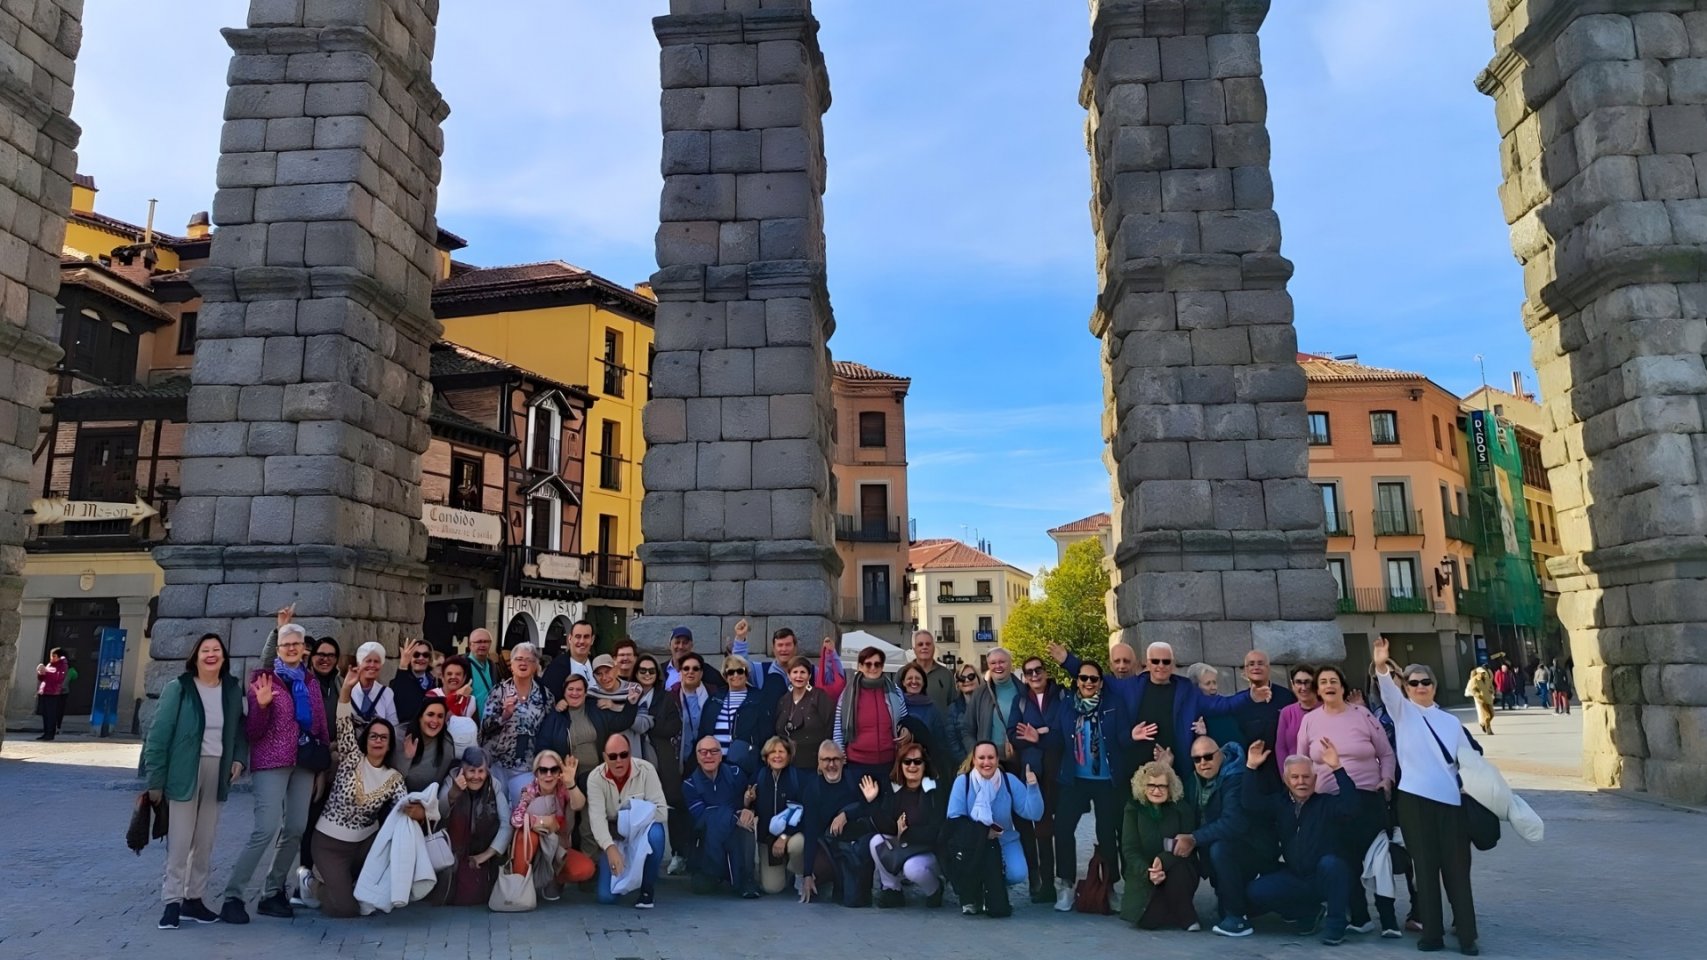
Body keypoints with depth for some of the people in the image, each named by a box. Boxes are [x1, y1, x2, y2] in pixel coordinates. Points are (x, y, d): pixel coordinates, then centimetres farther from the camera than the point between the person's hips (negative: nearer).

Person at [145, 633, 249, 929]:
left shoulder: (233, 689, 7)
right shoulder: (178, 688, -6)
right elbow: (159, 734, -6)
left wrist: (239, 757, -2)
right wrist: (155, 780, -9)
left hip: (217, 771, 4)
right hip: (184, 771, -4)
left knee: (205, 841, 9)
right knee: (179, 841, -3)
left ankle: (194, 899, 19)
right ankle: (172, 902, 7)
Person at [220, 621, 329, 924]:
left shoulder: (310, 682, 11)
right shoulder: (264, 677, -4)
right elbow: (253, 731, -7)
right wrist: (262, 704, -24)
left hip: (304, 762, 5)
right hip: (271, 761, -5)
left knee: (296, 829, 5)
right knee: (267, 828, -16)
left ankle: (271, 893, 17)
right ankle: (233, 896, -4)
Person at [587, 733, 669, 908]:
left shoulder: (646, 770, -17)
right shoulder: (595, 777, -16)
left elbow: (662, 810, -19)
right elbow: (597, 817, -27)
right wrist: (610, 848, -41)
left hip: (641, 834, -1)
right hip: (612, 838, 1)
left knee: (655, 833, -37)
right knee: (605, 896, -14)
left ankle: (647, 888, -14)